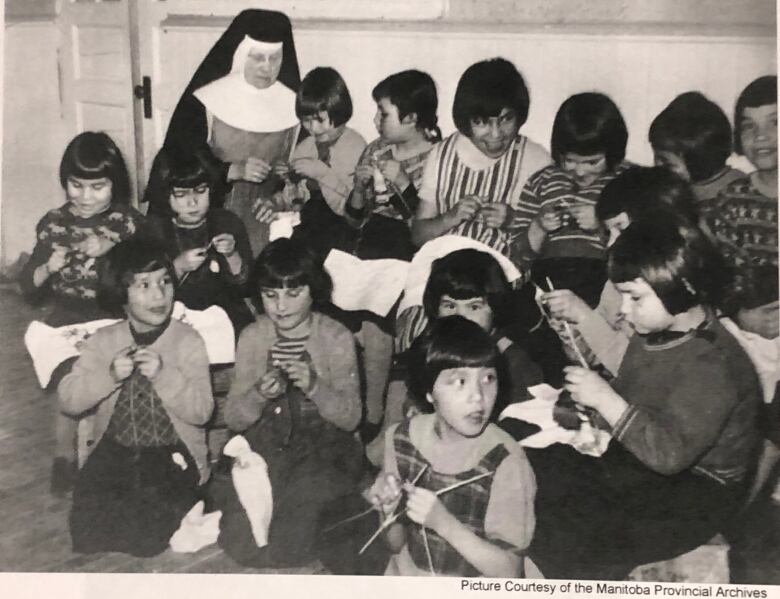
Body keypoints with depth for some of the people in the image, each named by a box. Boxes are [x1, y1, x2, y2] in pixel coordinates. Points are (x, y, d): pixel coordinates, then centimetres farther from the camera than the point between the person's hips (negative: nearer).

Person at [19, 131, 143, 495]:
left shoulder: (128, 222, -2)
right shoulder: (53, 224, 3)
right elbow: (28, 288, 5)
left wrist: (111, 253, -24)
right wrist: (48, 267, -15)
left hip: (115, 319, -1)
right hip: (68, 320, 1)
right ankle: (64, 452, 6)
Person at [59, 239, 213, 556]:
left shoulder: (188, 340, -3)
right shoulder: (103, 340, 5)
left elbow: (201, 411, -10)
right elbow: (68, 401, -2)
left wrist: (163, 374, -25)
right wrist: (109, 374, -18)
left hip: (174, 453, -2)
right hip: (115, 450, 3)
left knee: (145, 532, -25)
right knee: (88, 525, -19)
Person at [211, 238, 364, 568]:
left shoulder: (337, 338, -6)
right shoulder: (252, 337, 0)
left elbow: (351, 417, -8)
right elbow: (233, 419, 0)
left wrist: (313, 386, -27)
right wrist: (259, 395, -24)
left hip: (323, 445, -1)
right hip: (264, 444, 1)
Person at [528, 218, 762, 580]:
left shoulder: (710, 365, -26)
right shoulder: (655, 334, 2)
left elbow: (669, 453, -33)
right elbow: (627, 397, 17)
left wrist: (604, 399, -31)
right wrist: (587, 416, -3)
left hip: (691, 495, -9)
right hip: (638, 463, 9)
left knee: (569, 543, -24)